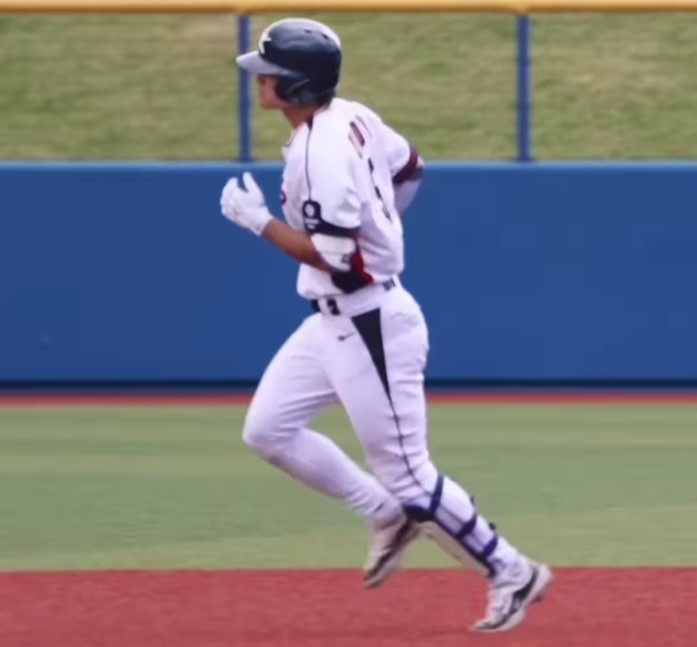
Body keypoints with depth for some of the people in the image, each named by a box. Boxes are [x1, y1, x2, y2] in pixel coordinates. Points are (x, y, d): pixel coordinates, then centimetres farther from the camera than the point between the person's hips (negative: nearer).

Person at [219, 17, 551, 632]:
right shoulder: (351, 117, 4)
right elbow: (410, 168, 19)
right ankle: (390, 518, 20)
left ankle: (512, 574, 11)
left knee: (405, 473, -1)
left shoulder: (321, 151, -25)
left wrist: (257, 219, -20)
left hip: (369, 326, -10)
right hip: (334, 321, 10)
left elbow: (335, 256, -27)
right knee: (267, 429, 11)